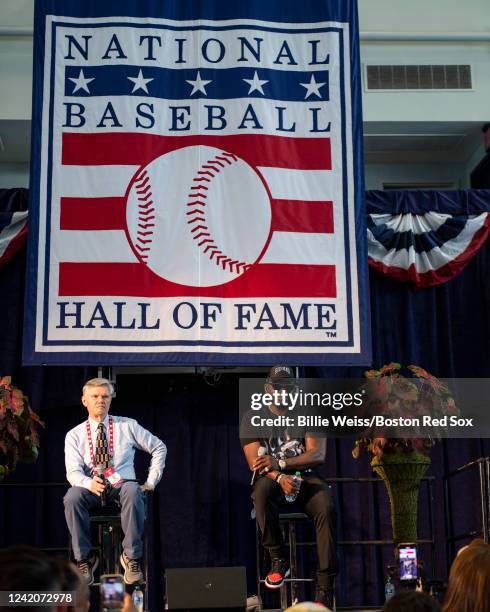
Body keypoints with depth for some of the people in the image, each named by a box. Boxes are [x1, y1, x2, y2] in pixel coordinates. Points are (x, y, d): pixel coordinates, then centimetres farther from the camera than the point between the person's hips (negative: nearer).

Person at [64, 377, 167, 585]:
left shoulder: (127, 426, 10)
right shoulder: (74, 435, 8)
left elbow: (159, 448, 17)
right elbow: (73, 472, -4)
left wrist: (151, 482, 8)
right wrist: (90, 484, -27)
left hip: (122, 484, 0)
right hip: (91, 489, 1)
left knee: (133, 492, -37)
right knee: (72, 497, -35)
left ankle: (132, 558, -31)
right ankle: (84, 559, -23)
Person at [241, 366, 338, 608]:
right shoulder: (253, 418, 6)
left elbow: (318, 455, -5)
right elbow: (255, 462, -5)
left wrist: (279, 463, -17)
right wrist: (279, 477, -26)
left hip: (306, 477, 1)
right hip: (272, 480, -1)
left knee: (326, 509, -31)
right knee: (262, 490, -38)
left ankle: (325, 589, -30)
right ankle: (278, 560, -24)